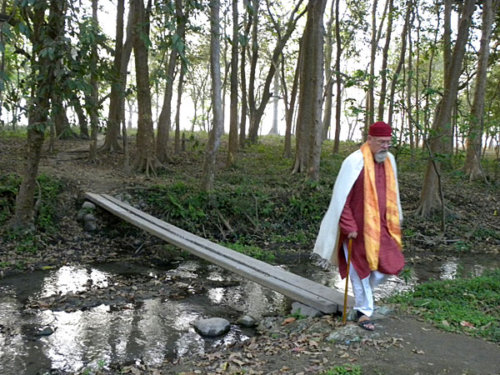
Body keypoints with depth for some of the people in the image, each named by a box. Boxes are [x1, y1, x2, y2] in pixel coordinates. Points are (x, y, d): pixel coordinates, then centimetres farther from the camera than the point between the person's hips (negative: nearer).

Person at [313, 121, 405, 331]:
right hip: (358, 227, -6)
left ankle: (363, 291, 32)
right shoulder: (355, 162, -17)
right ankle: (364, 311, 24)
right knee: (361, 267, 6)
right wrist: (349, 226, -16)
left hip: (381, 226, 6)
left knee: (393, 264, 4)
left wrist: (395, 220, 15)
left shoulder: (390, 160, 3)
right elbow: (341, 197, -15)